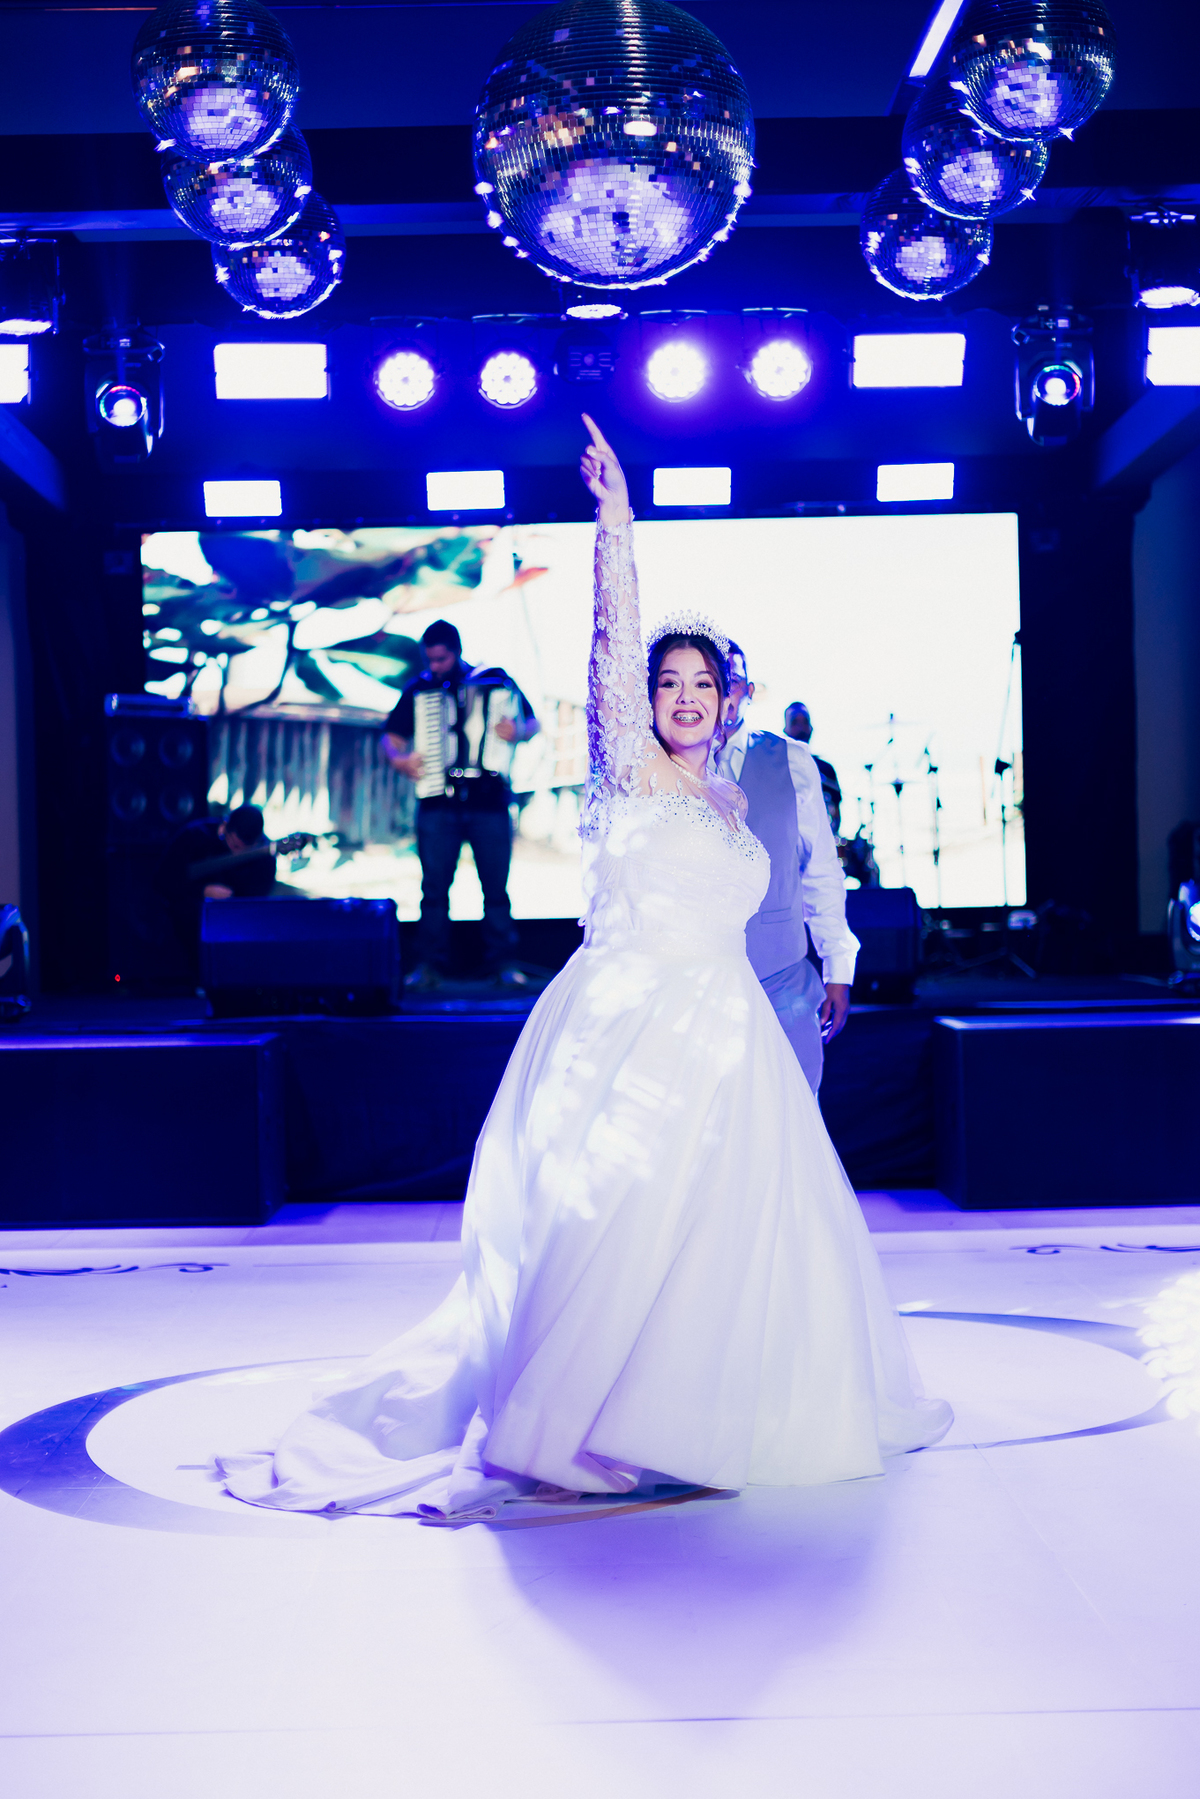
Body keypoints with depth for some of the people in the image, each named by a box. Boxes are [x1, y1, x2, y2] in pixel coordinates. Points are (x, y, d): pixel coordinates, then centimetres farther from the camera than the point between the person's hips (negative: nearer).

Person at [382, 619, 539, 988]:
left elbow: (532, 722, 7)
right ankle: (430, 964, 4)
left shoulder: (496, 681, 5)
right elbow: (391, 737, 11)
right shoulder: (417, 691, 9)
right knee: (434, 887, -1)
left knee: (496, 887, 1)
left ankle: (501, 962, 9)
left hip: (489, 802, -1)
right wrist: (398, 759, -10)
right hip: (438, 804, 1)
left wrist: (519, 732, -15)